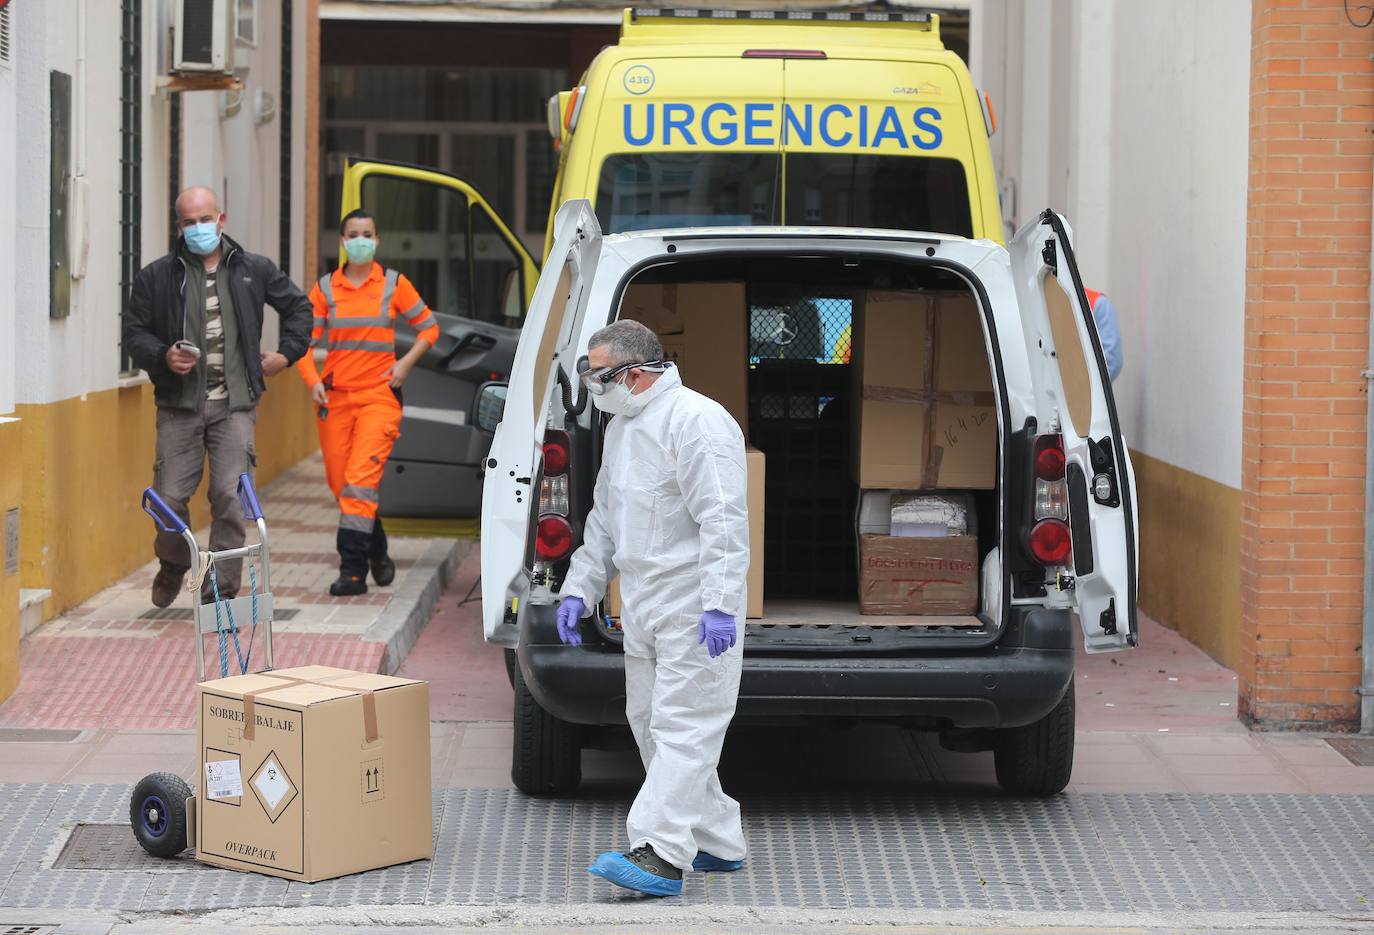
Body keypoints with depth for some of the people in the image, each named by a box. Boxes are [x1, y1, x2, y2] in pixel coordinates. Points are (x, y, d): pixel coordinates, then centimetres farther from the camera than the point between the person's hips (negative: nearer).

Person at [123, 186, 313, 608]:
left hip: (234, 404, 0)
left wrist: (287, 353, 14)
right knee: (170, 496, -2)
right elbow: (134, 333, 7)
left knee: (231, 497, -9)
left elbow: (299, 307, 24)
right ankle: (173, 565, 28)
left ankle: (220, 592, -2)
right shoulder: (157, 277, 5)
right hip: (180, 404, 0)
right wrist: (164, 356, -11)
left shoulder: (254, 270, 10)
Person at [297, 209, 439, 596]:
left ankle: (353, 570, -16)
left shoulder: (394, 284, 2)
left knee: (361, 478, -16)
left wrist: (405, 363, -2)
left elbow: (428, 327, 12)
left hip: (378, 394, -3)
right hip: (335, 397, 3)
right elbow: (304, 340, 4)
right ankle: (377, 551, 28)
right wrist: (313, 380, -13)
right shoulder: (325, 288, 5)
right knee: (339, 483, 6)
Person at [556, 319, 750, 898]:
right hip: (643, 609, 10)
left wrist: (720, 604, -28)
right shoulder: (621, 428, 16)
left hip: (694, 611, -10)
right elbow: (604, 521, 26)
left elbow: (724, 521, -22)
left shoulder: (697, 422, -15)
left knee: (682, 728, -13)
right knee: (652, 725, 13)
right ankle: (718, 843, 21)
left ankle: (660, 855, -20)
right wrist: (579, 589, 18)